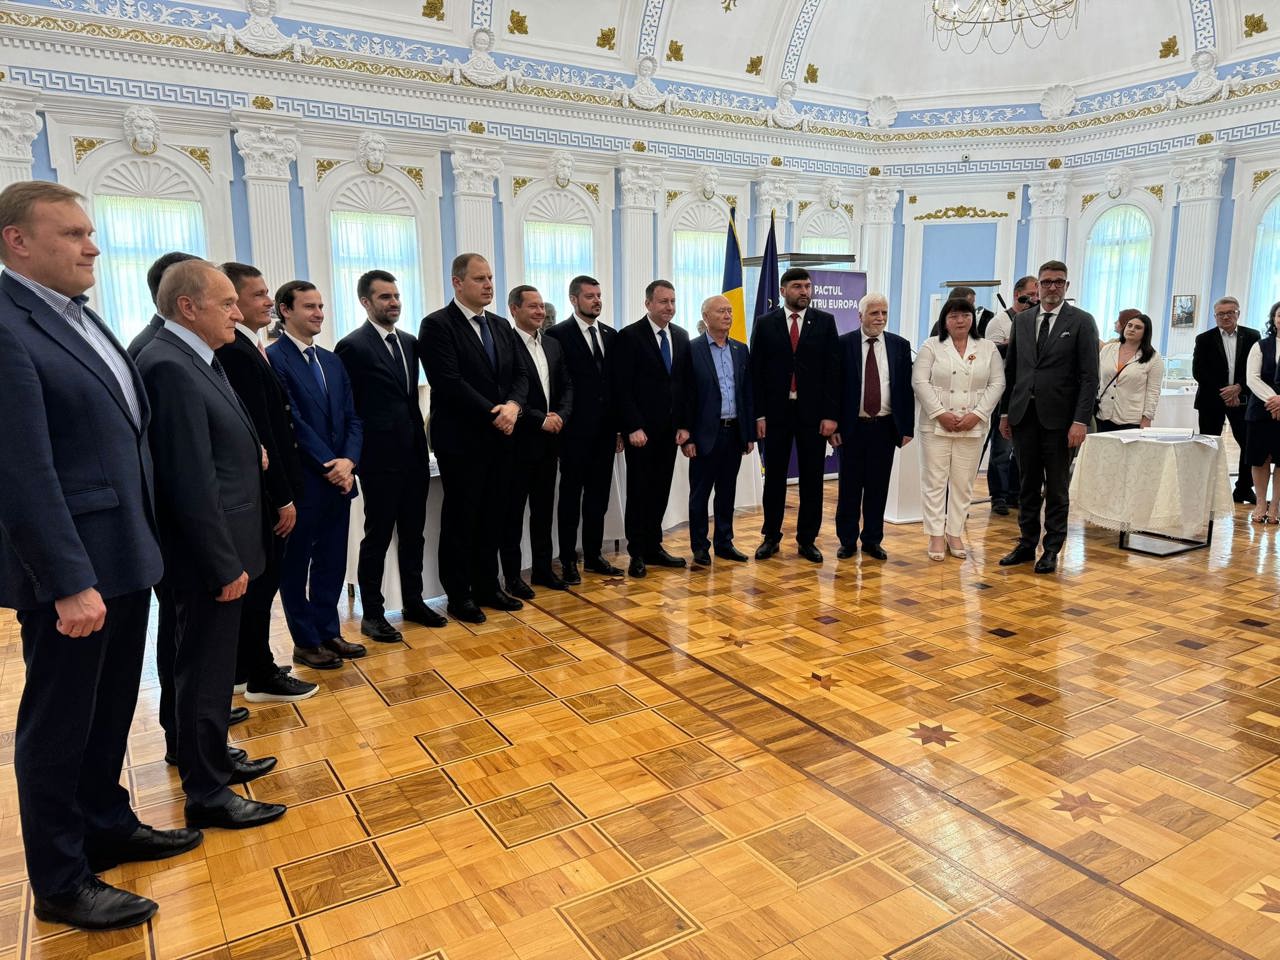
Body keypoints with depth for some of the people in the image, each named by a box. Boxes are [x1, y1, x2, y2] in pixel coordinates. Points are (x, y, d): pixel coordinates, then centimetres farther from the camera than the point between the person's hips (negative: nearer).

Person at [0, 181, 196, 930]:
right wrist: (69, 582, -22)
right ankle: (61, 881, 25)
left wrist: (145, 541, 13)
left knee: (111, 711, 21)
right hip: (71, 568, -8)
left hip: (125, 554, 9)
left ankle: (107, 827, 40)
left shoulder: (81, 317, 12)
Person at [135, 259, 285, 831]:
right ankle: (206, 794, 18)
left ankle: (212, 759, 38)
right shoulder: (168, 366, -20)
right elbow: (191, 481, -23)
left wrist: (250, 450, 2)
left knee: (213, 664, 21)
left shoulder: (197, 359, 10)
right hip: (209, 553, -10)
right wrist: (224, 565, -21)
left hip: (222, 548, 10)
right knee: (206, 670, 3)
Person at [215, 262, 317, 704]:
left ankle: (244, 670, 29)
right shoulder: (236, 352, -18)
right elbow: (258, 433, -21)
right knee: (260, 582, 2)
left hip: (263, 490, 10)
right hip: (260, 493, -10)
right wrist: (283, 498, -17)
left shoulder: (245, 348, 12)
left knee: (257, 582, 17)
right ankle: (261, 677, 16)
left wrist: (284, 493, 13)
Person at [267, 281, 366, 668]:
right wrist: (329, 464, -15)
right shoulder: (274, 358, -10)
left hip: (338, 478, 7)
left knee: (332, 560, 14)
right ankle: (306, 642, 18)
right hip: (302, 480, -7)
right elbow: (290, 421, -15)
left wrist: (348, 461, -7)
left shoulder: (332, 361, 13)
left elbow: (351, 417, 9)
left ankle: (328, 632, 26)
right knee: (297, 563, 7)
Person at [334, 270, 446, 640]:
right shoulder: (353, 346, -9)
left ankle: (413, 601, 28)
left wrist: (421, 441, 11)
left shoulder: (410, 342, 11)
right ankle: (372, 613, 16)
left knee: (413, 533, 14)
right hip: (380, 458, -6)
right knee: (378, 537, 4)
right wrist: (355, 454, -7)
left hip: (415, 454, 6)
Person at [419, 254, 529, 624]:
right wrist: (493, 414, -18)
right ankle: (459, 595, 17)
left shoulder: (501, 326, 14)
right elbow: (450, 383, -18)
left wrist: (514, 405, -11)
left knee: (491, 518, 13)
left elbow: (520, 374, 10)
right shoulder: (437, 325, -9)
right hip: (461, 440, -6)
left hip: (499, 438, 7)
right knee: (460, 519, 5)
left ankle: (487, 587, 26)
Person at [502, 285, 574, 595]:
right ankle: (512, 575, 14)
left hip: (549, 440, 7)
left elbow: (566, 386, 13)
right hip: (519, 441, -7)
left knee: (544, 508, 14)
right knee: (513, 510, 4)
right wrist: (540, 419, -17)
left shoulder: (553, 345, 11)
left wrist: (560, 416, -5)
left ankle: (543, 568, 26)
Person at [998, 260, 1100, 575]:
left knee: (1057, 488, 6)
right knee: (1029, 484, 11)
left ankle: (1052, 549, 15)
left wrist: (1080, 421, -14)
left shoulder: (1081, 322, -2)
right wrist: (1005, 412, 9)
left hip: (1059, 418, -3)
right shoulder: (1022, 320, 10)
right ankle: (1027, 544, 21)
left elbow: (1089, 376, -6)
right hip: (1024, 415, 4)